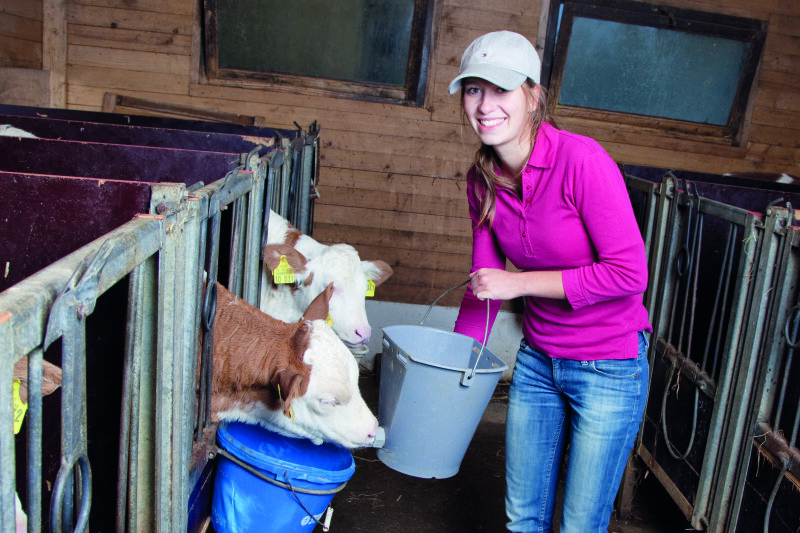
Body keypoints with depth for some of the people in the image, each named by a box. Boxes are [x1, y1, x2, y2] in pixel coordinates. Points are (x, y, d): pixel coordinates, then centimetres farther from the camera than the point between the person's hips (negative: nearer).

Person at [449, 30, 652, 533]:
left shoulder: (582, 160, -22)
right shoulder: (483, 180, -2)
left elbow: (629, 273, -23)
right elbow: (484, 282, 6)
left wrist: (519, 282, -21)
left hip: (608, 367, -5)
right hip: (538, 360, 6)